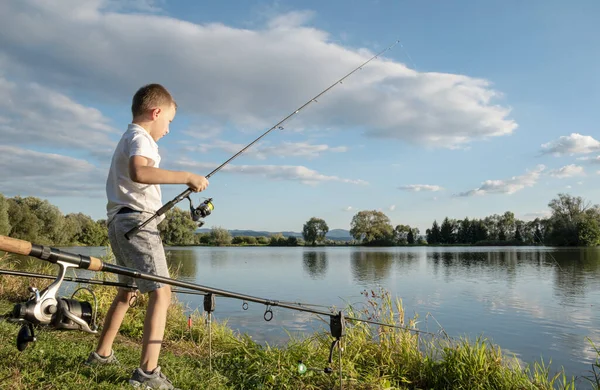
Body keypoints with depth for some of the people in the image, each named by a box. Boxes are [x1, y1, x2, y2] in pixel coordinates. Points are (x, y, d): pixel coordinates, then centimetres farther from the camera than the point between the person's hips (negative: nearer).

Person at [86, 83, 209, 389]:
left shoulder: (127, 138, 23)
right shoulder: (140, 138, -9)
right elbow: (138, 172, -31)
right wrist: (187, 177, -29)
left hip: (119, 222, 11)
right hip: (137, 221, -11)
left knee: (128, 290, 23)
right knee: (160, 292, -16)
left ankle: (102, 354, 32)